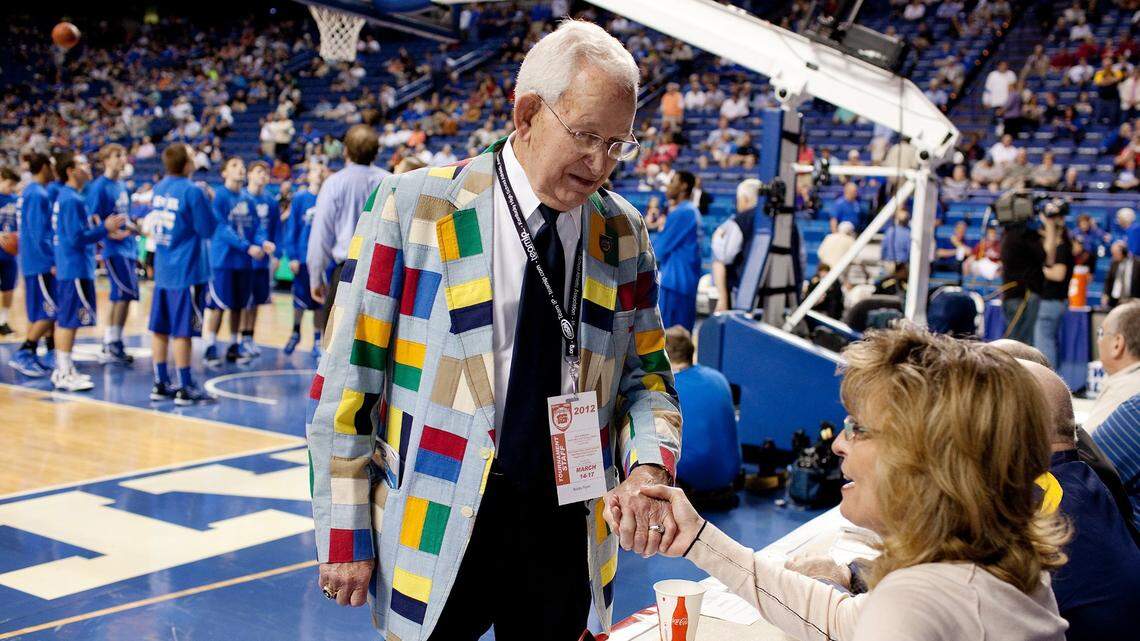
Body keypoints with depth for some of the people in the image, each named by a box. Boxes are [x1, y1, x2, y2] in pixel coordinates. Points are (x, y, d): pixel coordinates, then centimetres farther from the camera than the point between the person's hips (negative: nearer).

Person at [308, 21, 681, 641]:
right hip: (438, 533, -3)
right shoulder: (412, 208, -10)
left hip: (567, 525, 4)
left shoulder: (624, 234, 2)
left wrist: (648, 467, -13)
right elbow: (348, 377, -8)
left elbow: (647, 374, 8)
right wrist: (344, 535, -7)